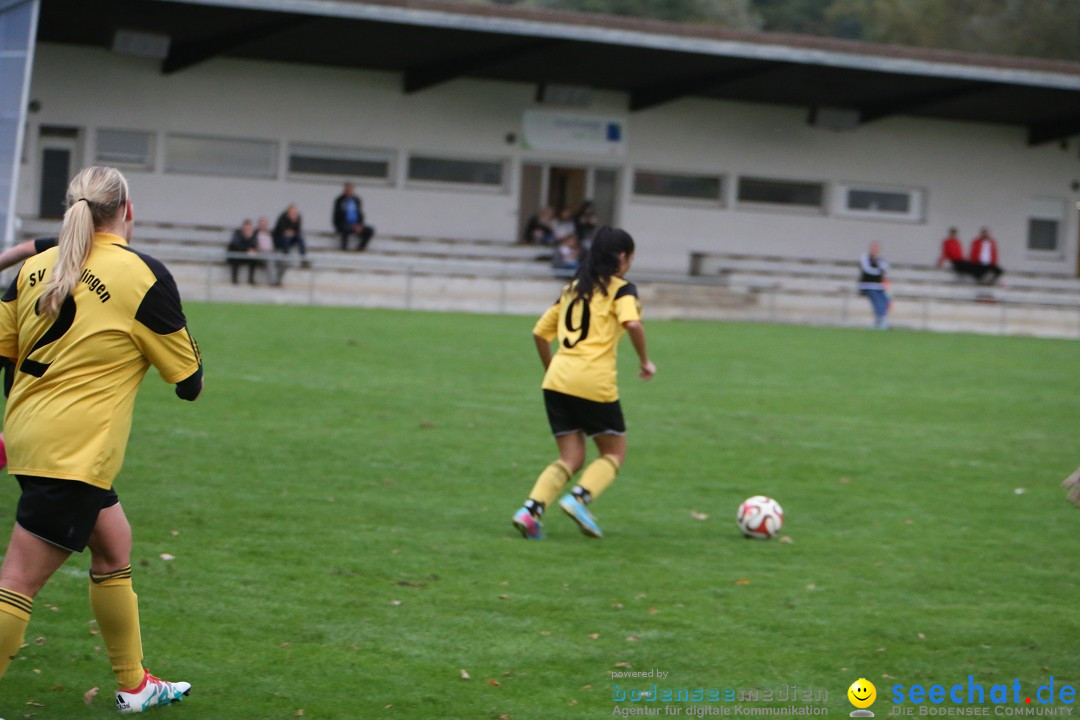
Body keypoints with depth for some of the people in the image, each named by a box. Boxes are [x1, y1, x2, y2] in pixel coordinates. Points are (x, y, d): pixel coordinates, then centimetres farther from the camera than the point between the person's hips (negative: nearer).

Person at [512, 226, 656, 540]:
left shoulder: (573, 288, 20)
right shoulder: (621, 289, 1)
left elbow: (540, 332, 20)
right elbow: (633, 324, -18)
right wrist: (645, 361, -5)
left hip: (557, 381, 6)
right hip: (595, 383, -6)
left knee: (571, 458, 13)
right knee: (614, 452, 13)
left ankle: (531, 510, -8)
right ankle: (579, 497, -11)